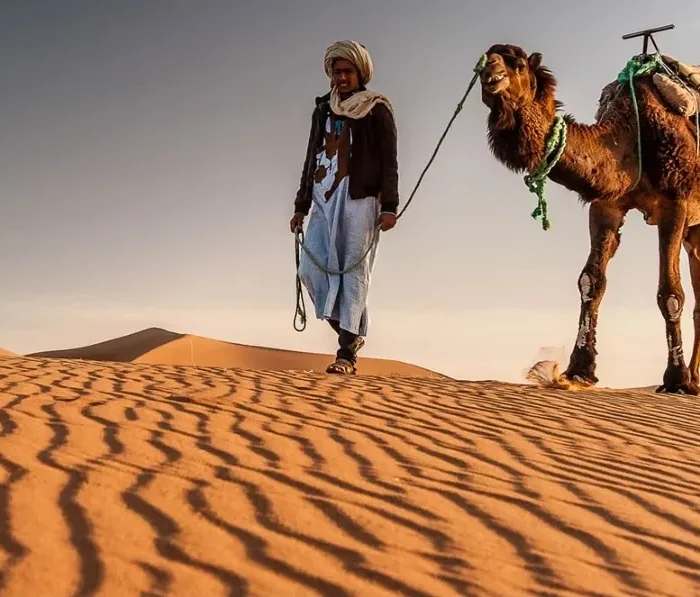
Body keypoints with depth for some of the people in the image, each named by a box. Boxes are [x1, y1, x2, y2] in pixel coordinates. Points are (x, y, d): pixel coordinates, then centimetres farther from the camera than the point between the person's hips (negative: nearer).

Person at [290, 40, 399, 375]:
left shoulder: (376, 110, 3)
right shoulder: (323, 110, 18)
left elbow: (389, 162, -2)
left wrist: (389, 206, -12)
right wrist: (301, 206, 18)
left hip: (360, 200, -5)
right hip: (324, 201, 6)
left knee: (354, 273, -6)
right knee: (310, 268, -5)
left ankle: (347, 354, -5)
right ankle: (351, 331, 10)